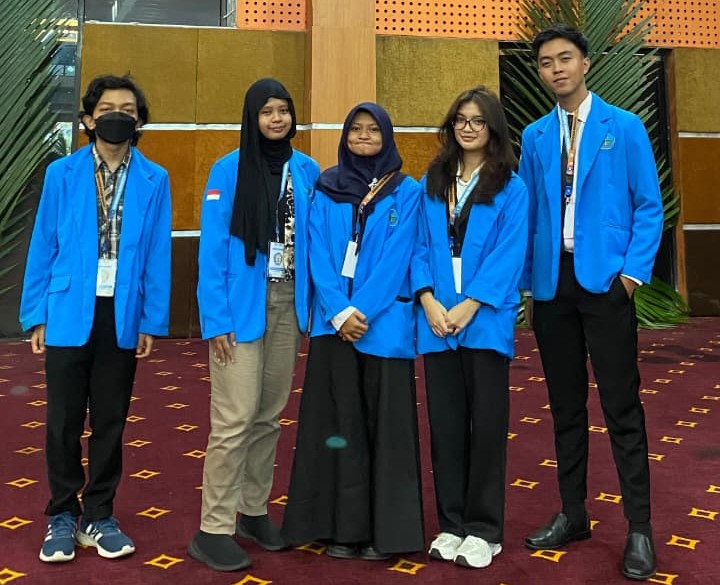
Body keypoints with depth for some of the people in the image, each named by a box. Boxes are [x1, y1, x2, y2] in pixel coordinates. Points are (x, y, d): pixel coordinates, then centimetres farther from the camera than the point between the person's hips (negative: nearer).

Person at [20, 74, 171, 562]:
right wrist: (36, 315, 0)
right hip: (69, 314, 0)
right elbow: (43, 247, 3)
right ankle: (63, 516, 25)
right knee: (64, 421, 7)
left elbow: (158, 255, 1)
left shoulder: (154, 180, 1)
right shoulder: (62, 174, 1)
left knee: (111, 421, 10)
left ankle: (99, 516, 25)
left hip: (123, 316, 0)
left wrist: (152, 320, -2)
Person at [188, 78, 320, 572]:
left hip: (288, 304, 4)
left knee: (270, 415, 12)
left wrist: (315, 305, 3)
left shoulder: (307, 171, 6)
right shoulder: (229, 170, -5)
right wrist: (216, 320, -13)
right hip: (242, 308, -4)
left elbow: (313, 241, 9)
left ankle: (255, 511, 26)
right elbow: (212, 250, -8)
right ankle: (214, 529, 5)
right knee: (235, 418, -6)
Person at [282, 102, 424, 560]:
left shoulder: (407, 192, 3)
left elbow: (396, 260, -6)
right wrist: (339, 312, -12)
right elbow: (319, 255, 1)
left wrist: (362, 312, -15)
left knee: (384, 424, 2)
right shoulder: (326, 190, 9)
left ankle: (385, 530, 13)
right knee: (338, 422, 5)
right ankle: (342, 526, 16)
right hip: (334, 322, 2)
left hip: (385, 324, -2)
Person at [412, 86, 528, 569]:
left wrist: (468, 307, -15)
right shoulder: (432, 183, 11)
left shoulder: (510, 188, 1)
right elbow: (420, 247, 7)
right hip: (436, 321, 3)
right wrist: (428, 301, -8)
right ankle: (452, 523, 21)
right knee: (445, 423, 8)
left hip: (486, 321, -3)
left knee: (487, 423, 3)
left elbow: (509, 256, -7)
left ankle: (484, 529, 17)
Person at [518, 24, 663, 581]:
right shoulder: (535, 137, 11)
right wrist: (528, 281, 6)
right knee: (566, 405, 11)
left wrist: (633, 271, -11)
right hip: (551, 284, 4)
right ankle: (573, 514, 22)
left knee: (622, 406, -1)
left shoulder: (625, 127, 2)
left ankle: (639, 528, 9)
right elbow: (529, 214, 12)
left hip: (605, 281, -4)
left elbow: (649, 206, 0)